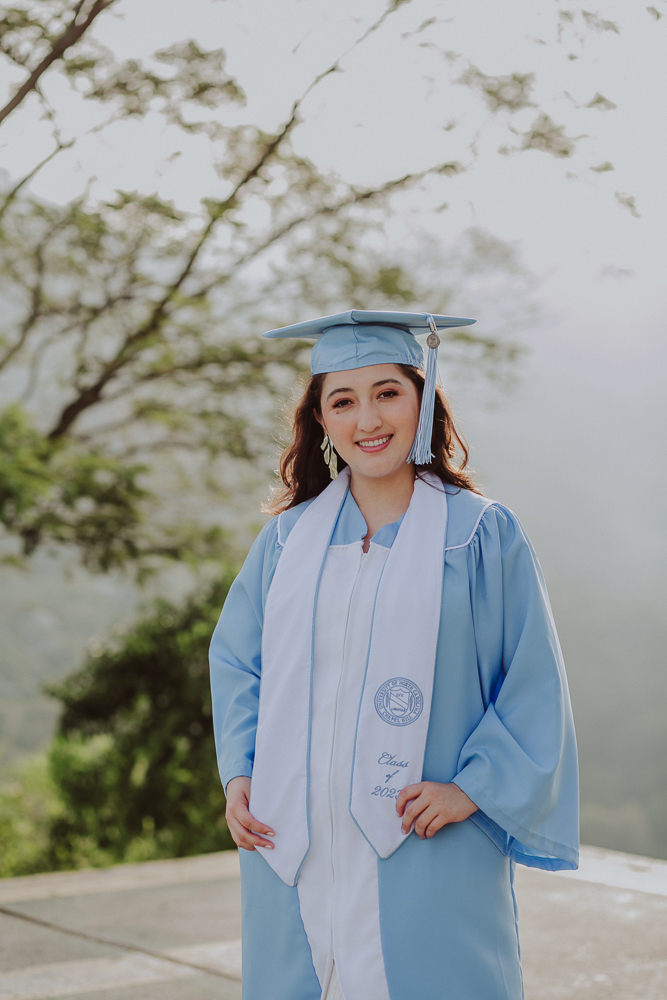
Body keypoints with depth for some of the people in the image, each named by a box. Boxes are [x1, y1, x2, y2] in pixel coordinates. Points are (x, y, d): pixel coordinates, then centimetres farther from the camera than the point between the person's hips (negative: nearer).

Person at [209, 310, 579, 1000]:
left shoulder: (483, 536, -2)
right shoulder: (289, 536, 8)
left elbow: (534, 686, -2)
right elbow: (235, 658, 13)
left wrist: (474, 787, -12)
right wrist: (239, 774, 0)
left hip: (422, 856, -3)